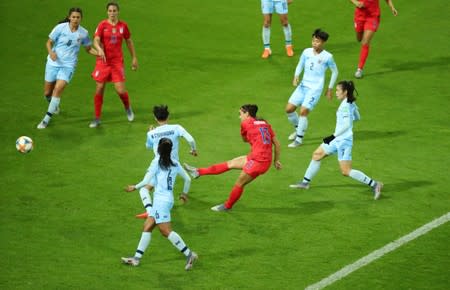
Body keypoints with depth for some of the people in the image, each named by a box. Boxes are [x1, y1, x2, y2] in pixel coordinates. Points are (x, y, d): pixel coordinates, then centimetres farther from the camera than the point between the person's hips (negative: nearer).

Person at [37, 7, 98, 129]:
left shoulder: (83, 33, -2)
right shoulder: (60, 27, -8)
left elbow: (89, 49, 12)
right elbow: (49, 42, -2)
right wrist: (51, 52, -22)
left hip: (68, 65, -1)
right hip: (53, 63, 1)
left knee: (58, 89, -19)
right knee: (47, 93, 7)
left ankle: (46, 119, -10)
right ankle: (54, 105, 44)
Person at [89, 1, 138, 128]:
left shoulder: (123, 25, 2)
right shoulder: (102, 25, -5)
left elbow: (129, 41, 14)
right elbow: (96, 40, -16)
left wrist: (134, 58, 15)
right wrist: (99, 49, -37)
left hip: (117, 61, 0)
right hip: (103, 61, 0)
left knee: (121, 90, -7)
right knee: (99, 89, -1)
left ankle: (128, 108, 26)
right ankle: (97, 118, 13)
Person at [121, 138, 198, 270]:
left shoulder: (157, 162, -7)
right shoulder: (175, 164, 10)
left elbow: (146, 181, -9)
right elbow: (187, 179, 15)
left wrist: (135, 187, 8)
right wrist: (185, 193, 32)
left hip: (161, 199, -8)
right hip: (168, 199, 8)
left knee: (166, 231, -10)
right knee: (147, 227, 11)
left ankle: (189, 254, -14)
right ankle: (136, 258, 11)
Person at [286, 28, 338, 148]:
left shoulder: (327, 57, -8)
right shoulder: (306, 52, 2)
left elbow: (335, 72, 5)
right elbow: (300, 65, 14)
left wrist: (330, 89, 7)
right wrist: (296, 76, -6)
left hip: (315, 88, -5)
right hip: (303, 85, 5)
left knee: (303, 111, -16)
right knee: (289, 109, 0)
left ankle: (299, 139, -2)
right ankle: (298, 129, 27)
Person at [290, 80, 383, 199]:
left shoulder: (345, 105, -20)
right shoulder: (351, 103, 7)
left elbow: (346, 125, -26)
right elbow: (357, 117, 21)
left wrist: (333, 136, -25)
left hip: (344, 140, -10)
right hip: (338, 140, 10)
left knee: (346, 171, -10)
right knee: (317, 155, 17)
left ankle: (374, 184, -7)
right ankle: (305, 182, 27)